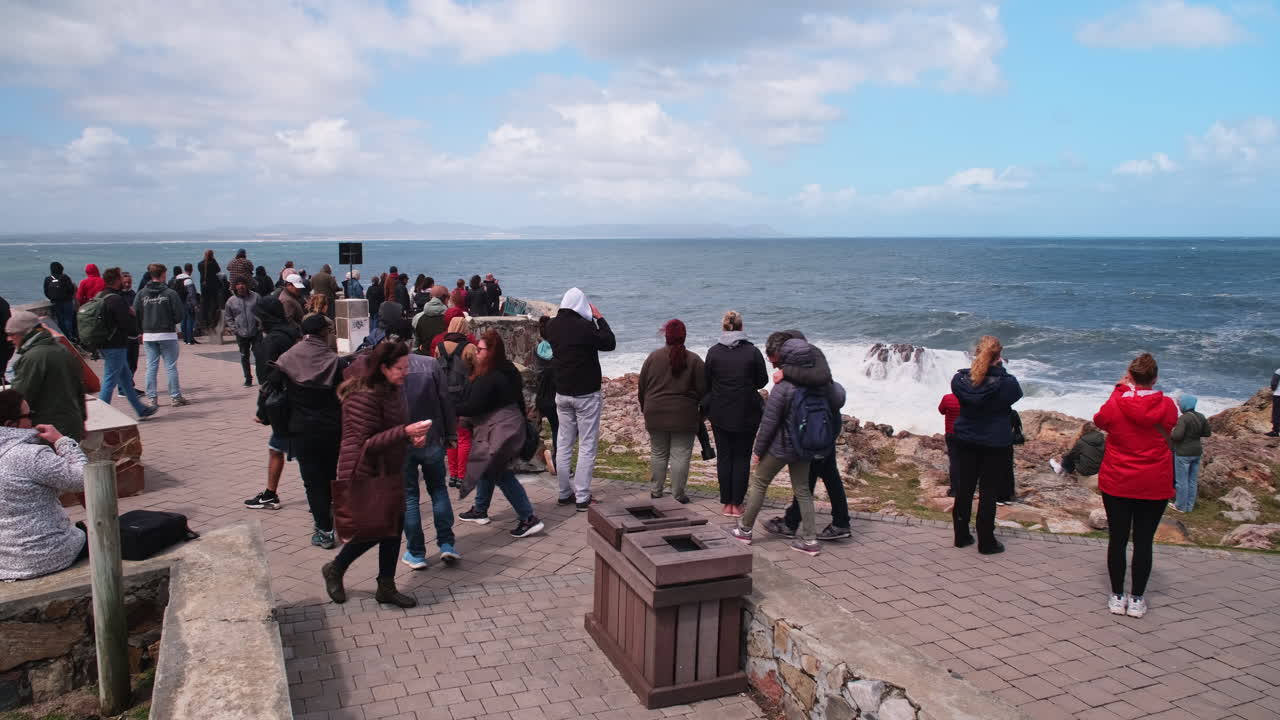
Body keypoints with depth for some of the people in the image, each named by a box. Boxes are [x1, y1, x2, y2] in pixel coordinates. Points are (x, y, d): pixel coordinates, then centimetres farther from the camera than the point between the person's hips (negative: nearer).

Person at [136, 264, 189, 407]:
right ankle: (175, 397, 5)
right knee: (171, 367, 2)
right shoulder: (170, 293, -9)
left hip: (148, 335, 3)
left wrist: (142, 331, 13)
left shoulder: (141, 294, 1)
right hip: (167, 335, -3)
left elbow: (135, 315, 0)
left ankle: (151, 398, 9)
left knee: (151, 367, 9)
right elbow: (179, 315, -10)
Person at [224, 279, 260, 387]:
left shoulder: (255, 297, -1)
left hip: (255, 333, -2)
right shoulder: (231, 300, 1)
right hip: (241, 334, 2)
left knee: (258, 355, -4)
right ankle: (248, 379, 20)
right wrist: (234, 329, -1)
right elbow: (227, 317, 9)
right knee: (244, 357, 9)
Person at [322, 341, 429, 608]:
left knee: (394, 527, 9)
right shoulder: (364, 397, -22)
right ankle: (334, 570, 23)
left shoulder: (391, 391, 8)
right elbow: (367, 442, -23)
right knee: (374, 530, -3)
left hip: (388, 473, 9)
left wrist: (412, 436, 0)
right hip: (365, 475, -9)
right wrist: (405, 432, -30)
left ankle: (386, 587, 22)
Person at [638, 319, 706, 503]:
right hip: (684, 416, -2)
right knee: (680, 456, 2)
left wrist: (644, 408, 20)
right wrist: (701, 414, 10)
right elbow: (702, 390, -1)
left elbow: (642, 386, 7)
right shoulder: (694, 360, -2)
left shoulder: (653, 357, 2)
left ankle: (655, 491, 22)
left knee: (658, 454, 14)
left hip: (656, 414, 3)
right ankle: (678, 495, 5)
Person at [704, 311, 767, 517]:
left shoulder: (713, 352, -6)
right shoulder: (753, 351, -8)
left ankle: (726, 504, 14)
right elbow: (762, 380, 1)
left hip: (720, 413, 1)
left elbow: (707, 383, 1)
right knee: (742, 458, 8)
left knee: (724, 457, 10)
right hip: (747, 414, -1)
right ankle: (737, 504, 10)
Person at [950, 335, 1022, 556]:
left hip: (965, 442, 4)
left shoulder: (959, 379, -10)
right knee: (988, 493, 5)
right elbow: (1017, 394, 2)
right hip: (996, 445, -3)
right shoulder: (1006, 383, -19)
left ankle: (961, 536, 24)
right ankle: (986, 542, 13)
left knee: (964, 490, 14)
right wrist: (999, 369, 6)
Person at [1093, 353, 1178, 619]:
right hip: (1155, 485, 1)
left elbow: (1100, 421, 10)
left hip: (1116, 482, -1)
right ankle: (1137, 599, 13)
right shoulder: (1167, 406, -8)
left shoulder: (1114, 404, -12)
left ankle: (1117, 597, 15)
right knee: (1144, 541, 7)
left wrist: (1119, 391, 12)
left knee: (1118, 539, 8)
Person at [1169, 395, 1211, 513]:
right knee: (1192, 480, 15)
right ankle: (1190, 506, 23)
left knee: (1182, 480, 3)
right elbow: (1207, 433, 10)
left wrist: (1170, 433, -6)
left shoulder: (1184, 418, -20)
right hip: (1196, 452, 8)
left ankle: (1181, 506, 12)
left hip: (1184, 453, -8)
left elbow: (1177, 435, -26)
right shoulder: (1201, 417, 3)